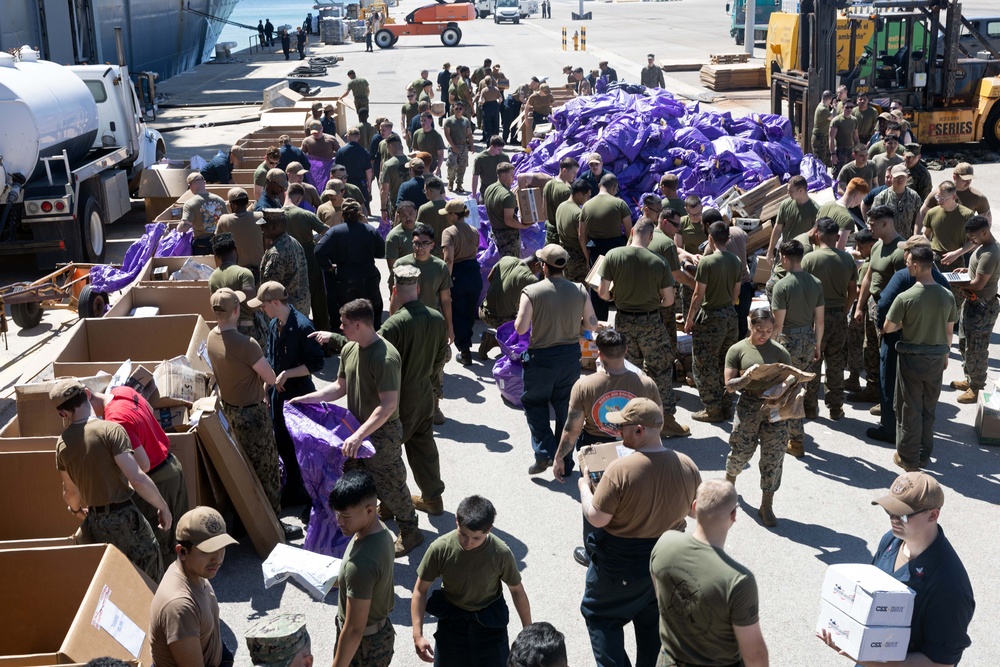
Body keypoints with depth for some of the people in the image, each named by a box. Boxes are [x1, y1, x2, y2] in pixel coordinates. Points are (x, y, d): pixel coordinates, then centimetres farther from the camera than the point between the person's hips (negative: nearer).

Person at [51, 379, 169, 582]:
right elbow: (137, 479, -26)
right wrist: (163, 507, -13)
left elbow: (70, 490, 14)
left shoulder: (62, 443, 0)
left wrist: (75, 510, 36)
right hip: (123, 518, -6)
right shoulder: (110, 430, -20)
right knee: (150, 580, 10)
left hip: (93, 521, 6)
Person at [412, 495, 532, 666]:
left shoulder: (501, 553, -25)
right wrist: (418, 635, -17)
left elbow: (517, 590, -8)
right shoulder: (440, 549, -25)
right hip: (450, 619, 1)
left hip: (490, 621, -1)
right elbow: (420, 590, -13)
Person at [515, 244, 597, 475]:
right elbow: (592, 325, 1)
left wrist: (521, 312, 3)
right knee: (565, 406, 16)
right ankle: (565, 460, 22)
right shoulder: (579, 291, -4)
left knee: (534, 403, 16)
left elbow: (520, 328, -17)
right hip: (571, 355, 4)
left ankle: (544, 452, 2)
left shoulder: (532, 292, -16)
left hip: (541, 357, -3)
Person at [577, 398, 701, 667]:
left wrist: (584, 486, -4)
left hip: (620, 564, -5)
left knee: (600, 614, 18)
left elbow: (596, 519, -21)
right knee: (654, 624, 23)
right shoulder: (687, 465, -12)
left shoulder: (620, 470, -27)